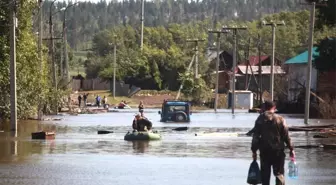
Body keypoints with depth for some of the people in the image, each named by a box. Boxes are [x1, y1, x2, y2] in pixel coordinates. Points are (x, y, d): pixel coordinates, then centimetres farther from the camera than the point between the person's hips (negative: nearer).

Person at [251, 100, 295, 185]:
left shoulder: (260, 119, 0)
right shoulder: (280, 119, -4)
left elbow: (255, 136, -1)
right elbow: (286, 135, -4)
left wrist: (254, 150, 4)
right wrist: (291, 149, 4)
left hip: (264, 151, 1)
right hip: (278, 150, -1)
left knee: (265, 175, 9)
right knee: (279, 173, 3)